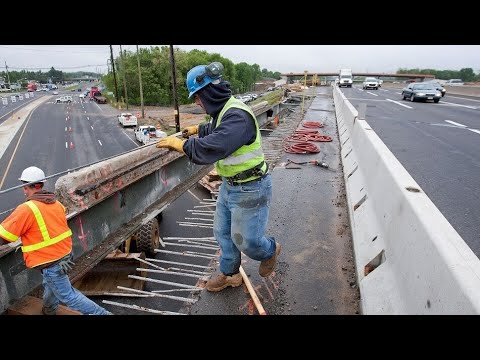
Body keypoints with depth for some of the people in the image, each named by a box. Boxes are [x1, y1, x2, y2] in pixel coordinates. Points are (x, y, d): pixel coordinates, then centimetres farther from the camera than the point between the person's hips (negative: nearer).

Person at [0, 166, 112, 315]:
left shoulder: (26, 209, -20)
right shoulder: (56, 203, 3)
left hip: (49, 261, -8)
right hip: (64, 253, 8)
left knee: (67, 295, 4)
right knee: (50, 284, 32)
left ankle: (101, 313, 6)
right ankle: (48, 310, 56)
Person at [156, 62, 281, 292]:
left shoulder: (237, 115, -27)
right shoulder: (223, 110, 5)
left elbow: (211, 148, -35)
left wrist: (180, 144, -20)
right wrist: (198, 129, 43)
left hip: (250, 189, -9)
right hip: (229, 185, 10)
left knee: (245, 240, 4)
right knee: (223, 232, 19)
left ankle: (270, 250, 37)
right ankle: (229, 274, 39)